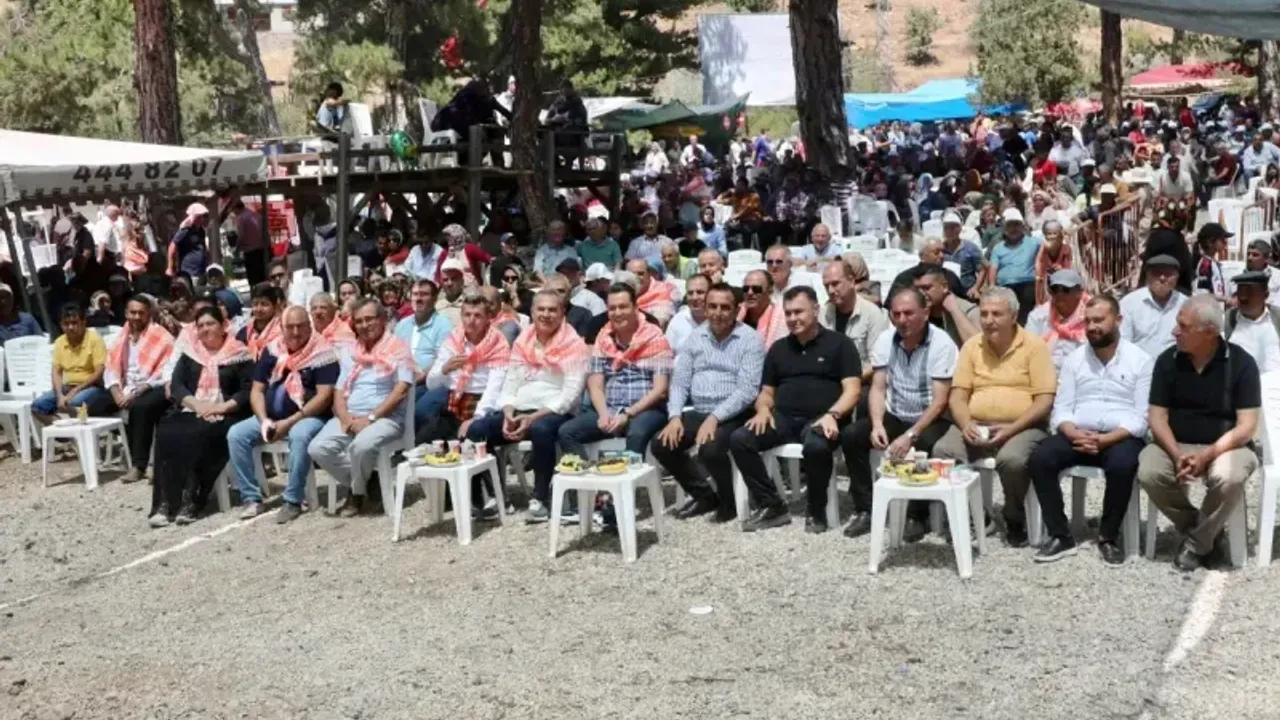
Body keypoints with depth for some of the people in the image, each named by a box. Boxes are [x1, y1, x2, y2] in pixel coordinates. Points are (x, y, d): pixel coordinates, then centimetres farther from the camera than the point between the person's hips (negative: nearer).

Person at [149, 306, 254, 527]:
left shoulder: (239, 354, 6)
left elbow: (249, 389, -2)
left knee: (198, 436, -34)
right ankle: (164, 503, -31)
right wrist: (196, 403, -11)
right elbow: (176, 385, 8)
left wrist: (223, 406, -16)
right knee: (167, 434, -28)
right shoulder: (189, 352, 18)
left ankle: (191, 501, -33)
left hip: (224, 416, -3)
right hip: (191, 411, 4)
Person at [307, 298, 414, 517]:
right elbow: (339, 391, 13)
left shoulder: (398, 348, 1)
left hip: (385, 418, -5)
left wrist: (371, 418, -16)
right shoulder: (349, 351, 17)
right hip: (349, 418, 5)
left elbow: (401, 391, -9)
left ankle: (357, 492, -7)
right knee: (317, 448, -21)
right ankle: (362, 480, 0)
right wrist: (346, 419, -8)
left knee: (361, 445, -36)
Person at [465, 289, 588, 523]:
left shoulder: (574, 345, -4)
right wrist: (509, 415, -8)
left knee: (540, 429, -39)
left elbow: (571, 393, -12)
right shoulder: (521, 342, 15)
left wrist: (534, 417, -20)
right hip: (519, 412, 6)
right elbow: (510, 385, 13)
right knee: (476, 430, -17)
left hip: (555, 413, -5)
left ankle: (541, 498, -23)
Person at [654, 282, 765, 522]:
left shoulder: (750, 339, -6)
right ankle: (704, 495, 8)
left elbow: (747, 390, -15)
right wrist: (675, 416, -9)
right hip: (697, 412, 6)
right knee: (660, 445, -13)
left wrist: (715, 418, -24)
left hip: (731, 416, -6)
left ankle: (728, 501, -1)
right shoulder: (695, 337, 10)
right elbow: (679, 381, 8)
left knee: (710, 449, -32)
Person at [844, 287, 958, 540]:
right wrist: (877, 424, -21)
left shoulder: (942, 344, -16)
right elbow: (878, 388, -2)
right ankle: (865, 509, -7)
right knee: (851, 434, -17)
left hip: (932, 420, -5)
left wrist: (911, 435, -30)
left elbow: (940, 400, -20)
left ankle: (916, 516, -16)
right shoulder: (884, 340, -1)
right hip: (894, 416, 5)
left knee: (924, 445, -36)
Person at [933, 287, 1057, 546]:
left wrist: (1011, 429, -19)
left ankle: (1015, 520, -6)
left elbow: (1045, 400, -7)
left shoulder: (1034, 346, -2)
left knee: (1012, 459, -35)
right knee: (942, 452, -25)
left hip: (1022, 427, -3)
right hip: (975, 427, 3)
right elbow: (958, 396, 7)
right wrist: (965, 424, -14)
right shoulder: (972, 346, 9)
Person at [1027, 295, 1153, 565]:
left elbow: (1141, 417, -5)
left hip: (1121, 437, -3)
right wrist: (1074, 434, -16)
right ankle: (1061, 536, -14)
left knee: (1122, 465, -36)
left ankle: (1108, 538, -14)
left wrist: (1105, 439, -20)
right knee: (1039, 458, -25)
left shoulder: (1140, 359, 2)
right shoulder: (1074, 358, 12)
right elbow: (1061, 410, 7)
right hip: (1078, 435, 3)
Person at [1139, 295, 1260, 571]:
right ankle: (1204, 529, -3)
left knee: (1229, 478, -36)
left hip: (1225, 446, -2)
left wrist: (1206, 456, -26)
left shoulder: (1241, 363, -9)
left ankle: (1198, 542, -9)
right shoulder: (1167, 360, -1)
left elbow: (1246, 426, -12)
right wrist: (1177, 455, -21)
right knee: (1148, 473, -29)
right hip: (1175, 445, 3)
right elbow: (1157, 416, -3)